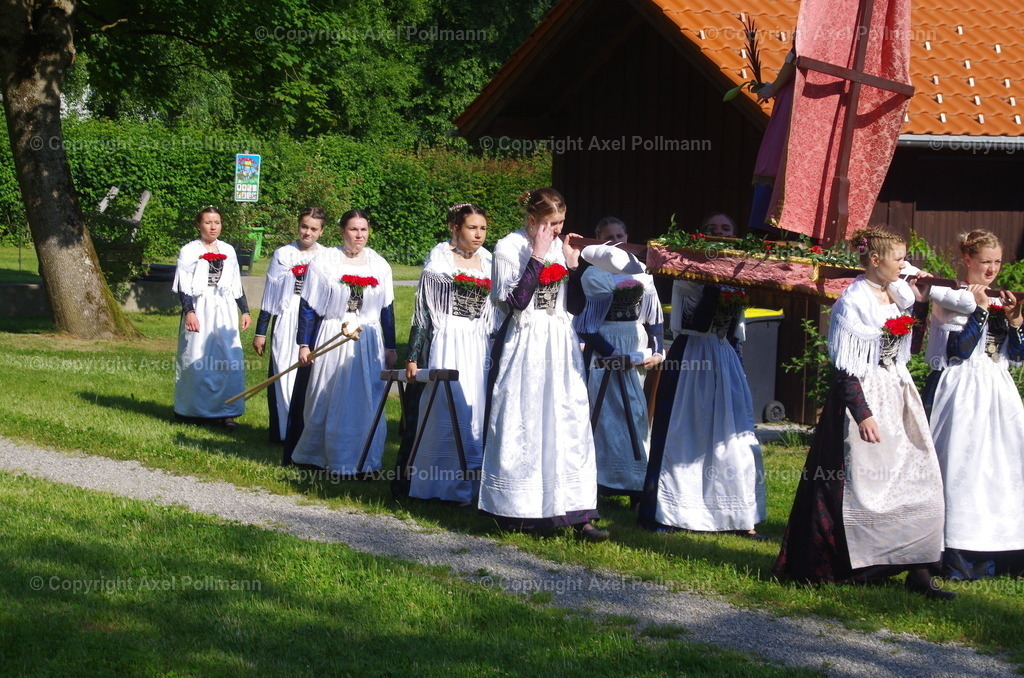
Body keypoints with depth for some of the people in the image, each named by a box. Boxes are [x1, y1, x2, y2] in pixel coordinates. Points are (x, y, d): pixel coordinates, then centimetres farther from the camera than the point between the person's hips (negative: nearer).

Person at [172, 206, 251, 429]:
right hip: (199, 309, -3)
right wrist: (188, 312, -16)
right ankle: (195, 410, 8)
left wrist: (245, 311, 13)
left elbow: (237, 285, 17)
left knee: (231, 360, -4)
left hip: (224, 311, 3)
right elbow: (184, 287, -5)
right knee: (197, 359, -3)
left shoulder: (228, 251, 13)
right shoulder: (189, 251, 1)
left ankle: (226, 411, 2)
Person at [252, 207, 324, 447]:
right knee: (283, 376, 0)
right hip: (286, 323, -1)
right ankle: (282, 431, 8)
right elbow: (269, 296, 4)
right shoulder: (283, 254, 3)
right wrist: (260, 332, 3)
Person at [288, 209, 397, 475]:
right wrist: (304, 344, -6)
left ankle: (365, 460, 10)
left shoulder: (379, 265, 7)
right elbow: (307, 307, -1)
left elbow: (387, 310, 11)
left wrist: (390, 347, 9)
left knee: (367, 402, 2)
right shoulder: (324, 261, -2)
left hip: (369, 343, 2)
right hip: (332, 340, -2)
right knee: (328, 401, 4)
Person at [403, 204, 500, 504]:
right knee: (451, 410, -5)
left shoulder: (488, 263, 11)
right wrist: (413, 357, -7)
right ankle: (452, 487, 3)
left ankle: (473, 484, 11)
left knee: (478, 411, 3)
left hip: (480, 346, 5)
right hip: (448, 344, -5)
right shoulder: (439, 260, -3)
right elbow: (422, 311, -4)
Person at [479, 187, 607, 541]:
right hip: (524, 347, -5)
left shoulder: (560, 246, 10)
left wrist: (573, 266, 0)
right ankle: (516, 512, 11)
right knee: (521, 427, -1)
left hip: (560, 347, 5)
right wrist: (537, 257, -17)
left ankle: (578, 514, -4)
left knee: (569, 424, -2)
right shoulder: (509, 248, -6)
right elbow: (516, 301, -17)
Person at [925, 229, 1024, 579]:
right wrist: (979, 308, -13)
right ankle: (960, 554, -6)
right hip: (963, 392, -6)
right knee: (962, 468, -9)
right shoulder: (949, 298, -4)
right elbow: (959, 350, -16)